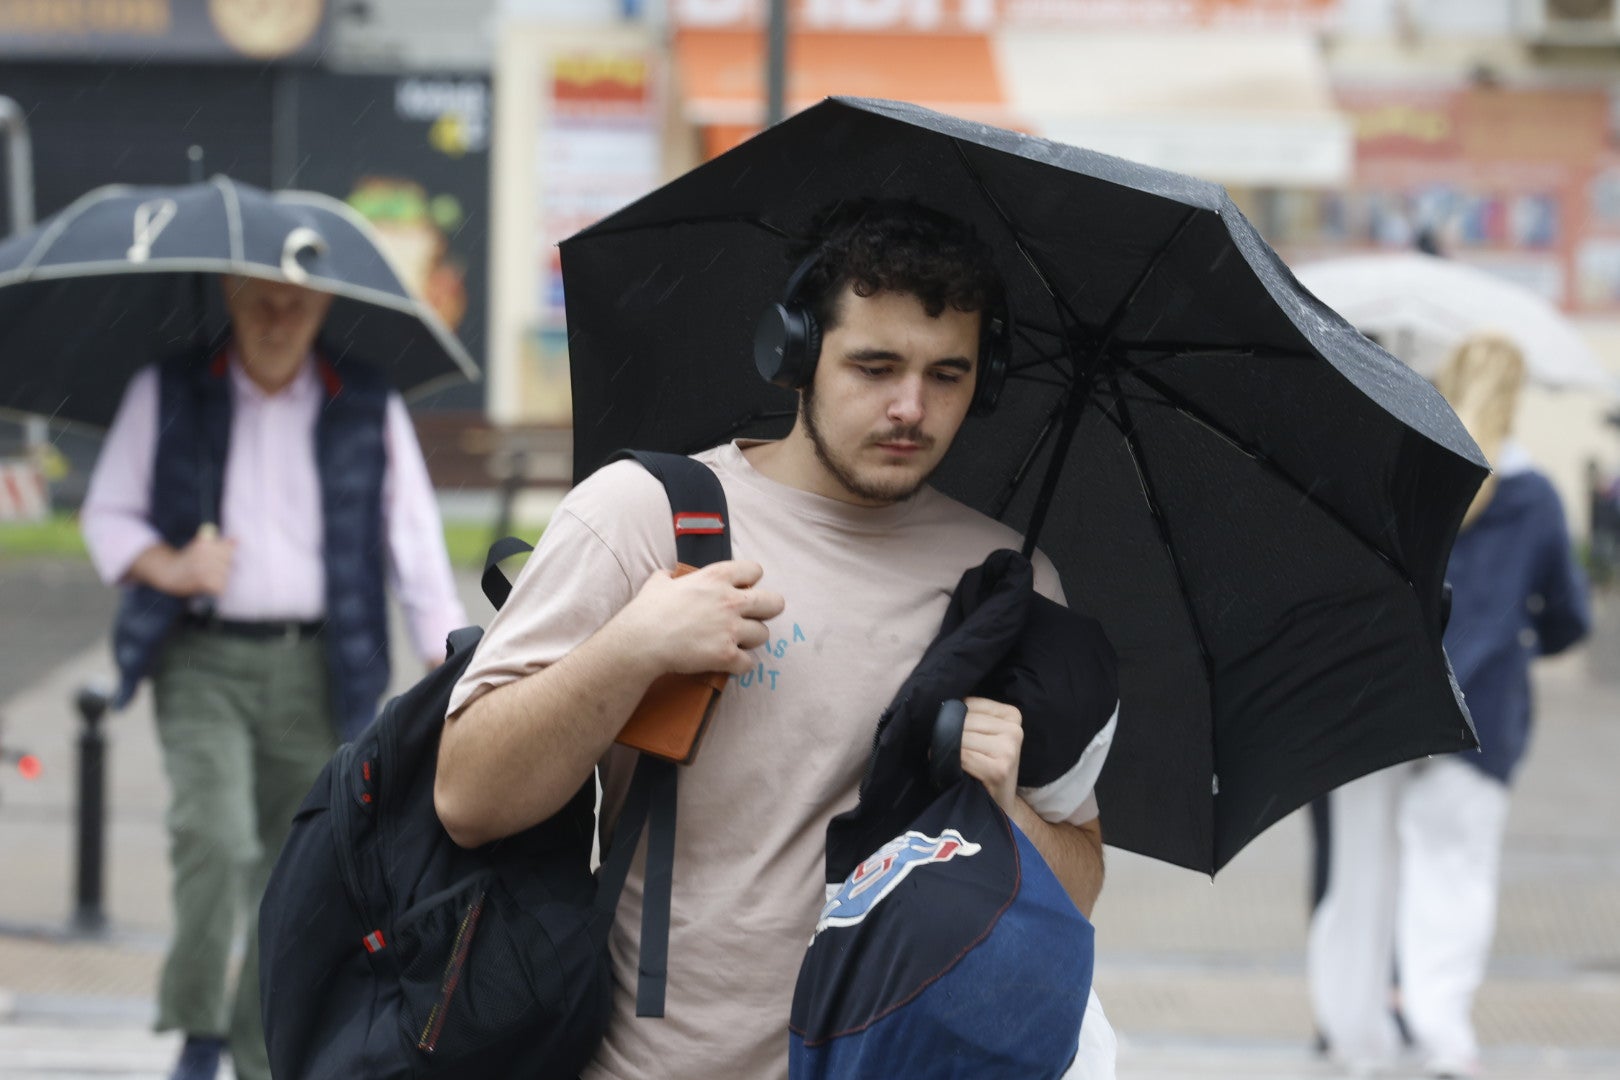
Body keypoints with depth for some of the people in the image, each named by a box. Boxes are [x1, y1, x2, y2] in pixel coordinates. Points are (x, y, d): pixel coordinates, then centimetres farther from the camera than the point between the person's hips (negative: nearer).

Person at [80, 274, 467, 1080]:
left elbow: (417, 547, 5)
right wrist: (167, 568, -12)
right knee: (215, 836, -23)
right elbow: (107, 514, 9)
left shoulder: (369, 410, 5)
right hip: (202, 662, -1)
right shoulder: (165, 395, 4)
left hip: (316, 672, 2)